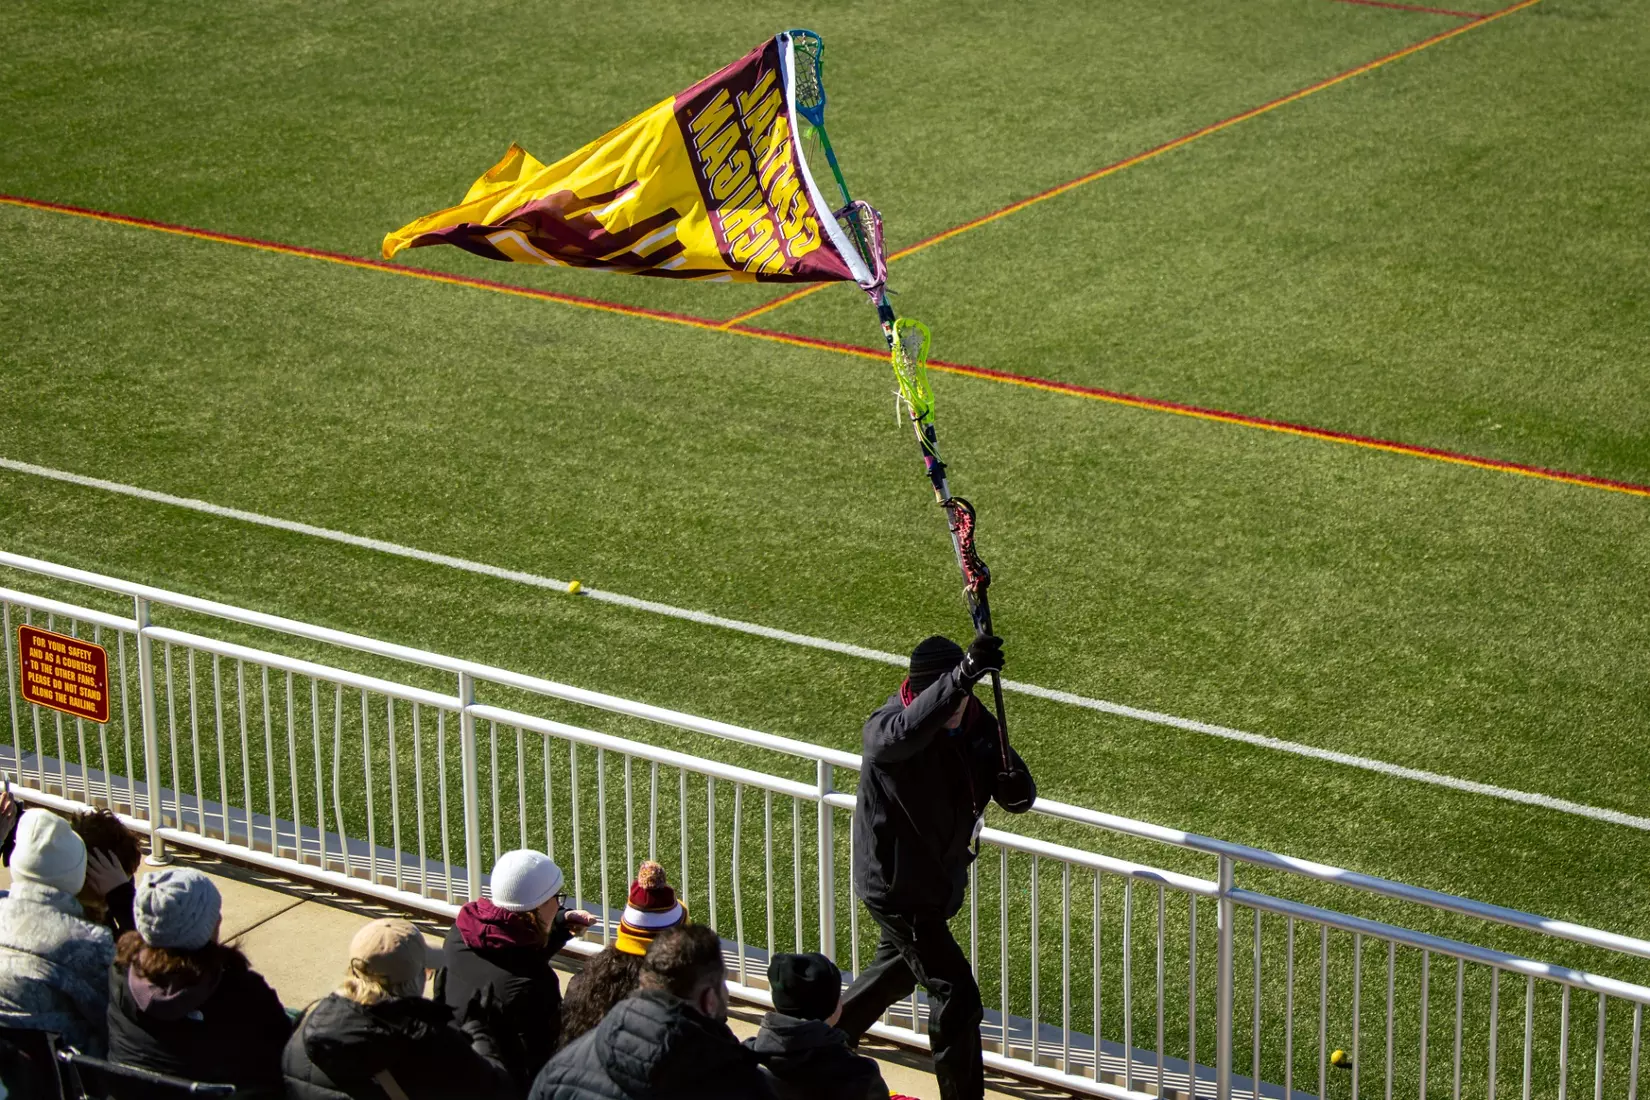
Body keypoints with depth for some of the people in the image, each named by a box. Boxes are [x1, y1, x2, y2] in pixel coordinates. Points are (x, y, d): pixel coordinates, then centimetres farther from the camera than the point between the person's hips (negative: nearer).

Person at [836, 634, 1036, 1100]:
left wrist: (1013, 782, -35)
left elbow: (1018, 799, -9)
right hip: (896, 884, -8)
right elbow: (905, 732, -54)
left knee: (900, 967, 30)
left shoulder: (976, 724, -8)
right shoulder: (884, 728, -28)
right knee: (955, 993, -10)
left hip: (936, 879, 8)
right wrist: (962, 675, -69)